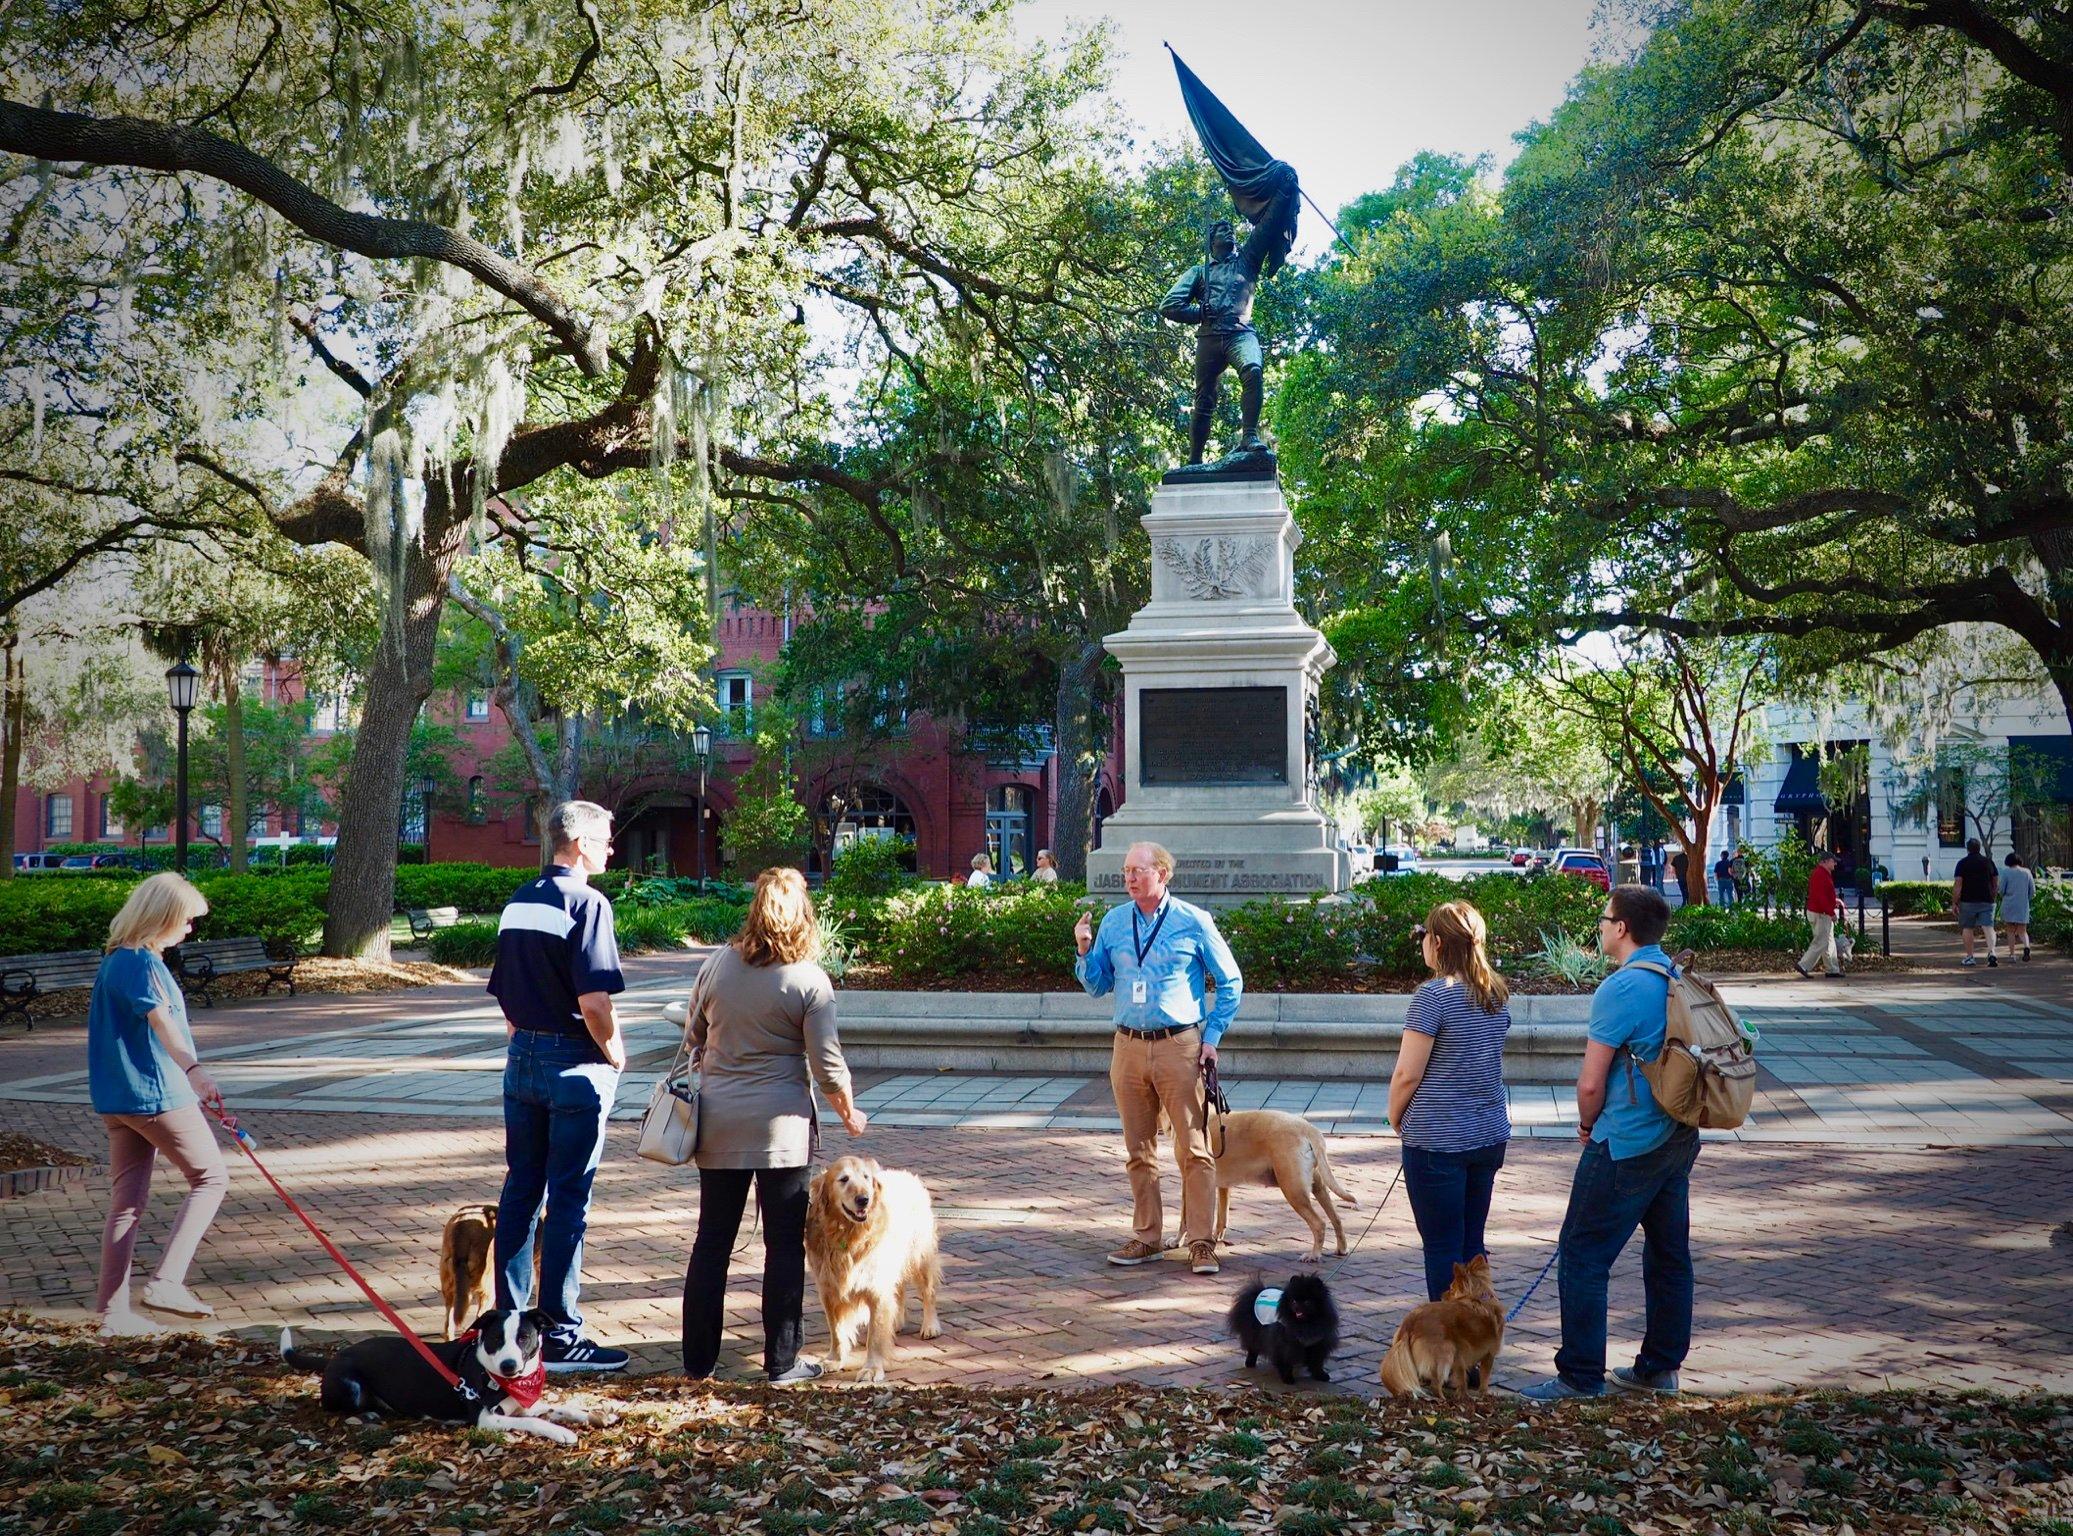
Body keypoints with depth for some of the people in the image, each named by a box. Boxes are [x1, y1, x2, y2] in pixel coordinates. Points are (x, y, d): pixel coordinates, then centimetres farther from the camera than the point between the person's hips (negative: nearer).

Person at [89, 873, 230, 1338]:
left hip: (115, 1098, 9)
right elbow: (162, 1022, -33)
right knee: (211, 1178, 2)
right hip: (156, 1094, -9)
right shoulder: (142, 963, -15)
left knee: (127, 1199, 10)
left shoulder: (114, 959, 16)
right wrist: (194, 1070, -48)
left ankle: (113, 1312, 11)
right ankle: (166, 1282, -7)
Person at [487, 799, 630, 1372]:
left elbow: (503, 995, 15)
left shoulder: (516, 905, 10)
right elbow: (594, 1003, -21)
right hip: (574, 1065, -7)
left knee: (520, 1191, 13)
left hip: (522, 1061, 8)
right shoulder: (587, 903, -14)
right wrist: (615, 1055, -6)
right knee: (567, 1201, -2)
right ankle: (560, 1336, 4)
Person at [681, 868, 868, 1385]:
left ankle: (698, 1357, 18)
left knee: (712, 1239, 11)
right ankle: (782, 1361, 11)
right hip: (781, 1123, -4)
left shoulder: (718, 964, 1)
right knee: (784, 1244, 6)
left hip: (718, 1122, 4)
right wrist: (849, 1113, 8)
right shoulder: (810, 980, -9)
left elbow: (694, 1036, 13)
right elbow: (827, 1065, -8)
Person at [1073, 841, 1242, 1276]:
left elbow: (1230, 983, 5)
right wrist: (1084, 950, -5)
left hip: (1180, 1046, -4)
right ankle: (1146, 1238, 19)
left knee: (1194, 1149, -5)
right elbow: (1096, 986, 13)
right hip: (1129, 1046, 4)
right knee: (1139, 1150, 10)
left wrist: (1212, 1036, -1)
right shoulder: (1113, 922, 8)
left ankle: (1201, 1243, -1)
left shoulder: (1193, 922, -2)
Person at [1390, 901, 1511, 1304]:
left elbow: (1407, 1073, -14)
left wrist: (1395, 1117, 0)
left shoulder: (1433, 996, -16)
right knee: (1472, 1244, 15)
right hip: (1489, 1135, 7)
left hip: (1437, 1139, -7)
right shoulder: (1497, 995, 6)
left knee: (1442, 1248, 2)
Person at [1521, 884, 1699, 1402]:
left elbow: (1590, 1084, -18)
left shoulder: (1621, 989, -20)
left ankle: (1580, 1376, 4)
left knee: (1583, 1258, 0)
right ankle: (1660, 1367, 25)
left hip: (1627, 1146, -9)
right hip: (1679, 1138, 9)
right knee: (1669, 1253, 15)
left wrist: (1588, 1125, 3)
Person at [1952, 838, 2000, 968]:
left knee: (1967, 928, 9)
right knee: (1988, 927, -2)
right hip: (1987, 901, 2)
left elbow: (1957, 884, -10)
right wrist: (1993, 897, 23)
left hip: (1968, 901, -2)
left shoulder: (1962, 863, -4)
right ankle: (1991, 952, -22)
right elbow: (1996, 882, 12)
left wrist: (1954, 902, -6)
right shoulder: (1988, 862, 7)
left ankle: (1969, 956, 11)